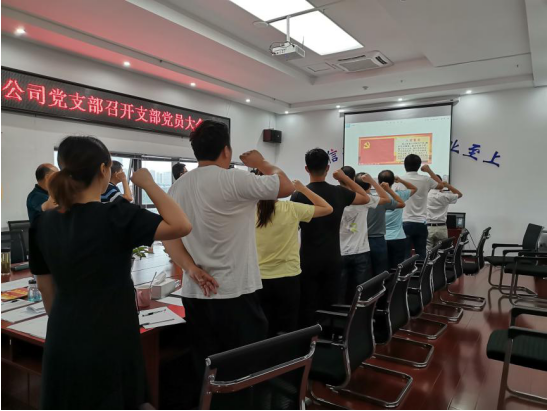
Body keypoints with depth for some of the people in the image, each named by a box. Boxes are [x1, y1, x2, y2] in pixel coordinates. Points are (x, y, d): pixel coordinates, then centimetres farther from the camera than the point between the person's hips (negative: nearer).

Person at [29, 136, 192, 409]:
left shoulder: (43, 224, 0)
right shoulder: (116, 217, -20)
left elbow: (46, 288, 8)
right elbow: (182, 226, -26)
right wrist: (147, 183, -15)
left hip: (63, 343, 6)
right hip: (108, 343, -6)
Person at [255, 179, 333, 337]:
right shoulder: (291, 209, -11)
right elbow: (327, 208, -1)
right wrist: (302, 189, 6)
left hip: (261, 279, 2)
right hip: (288, 278, -2)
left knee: (266, 331, 12)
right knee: (288, 330, 11)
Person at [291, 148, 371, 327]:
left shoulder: (299, 195, -10)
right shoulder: (339, 193, -1)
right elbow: (366, 198, 16)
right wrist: (345, 177, 18)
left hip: (308, 260, -3)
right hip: (333, 259, 3)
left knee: (307, 307, 5)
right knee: (330, 306, 13)